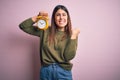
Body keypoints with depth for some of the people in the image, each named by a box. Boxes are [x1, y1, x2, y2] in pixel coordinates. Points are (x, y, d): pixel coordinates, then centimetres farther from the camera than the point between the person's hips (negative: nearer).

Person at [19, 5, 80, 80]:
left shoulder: (71, 34, -4)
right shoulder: (45, 31, -1)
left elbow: (68, 57, -16)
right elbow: (23, 26, 0)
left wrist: (73, 36, -18)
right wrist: (37, 17, -10)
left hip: (63, 72, -1)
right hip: (46, 71, 2)